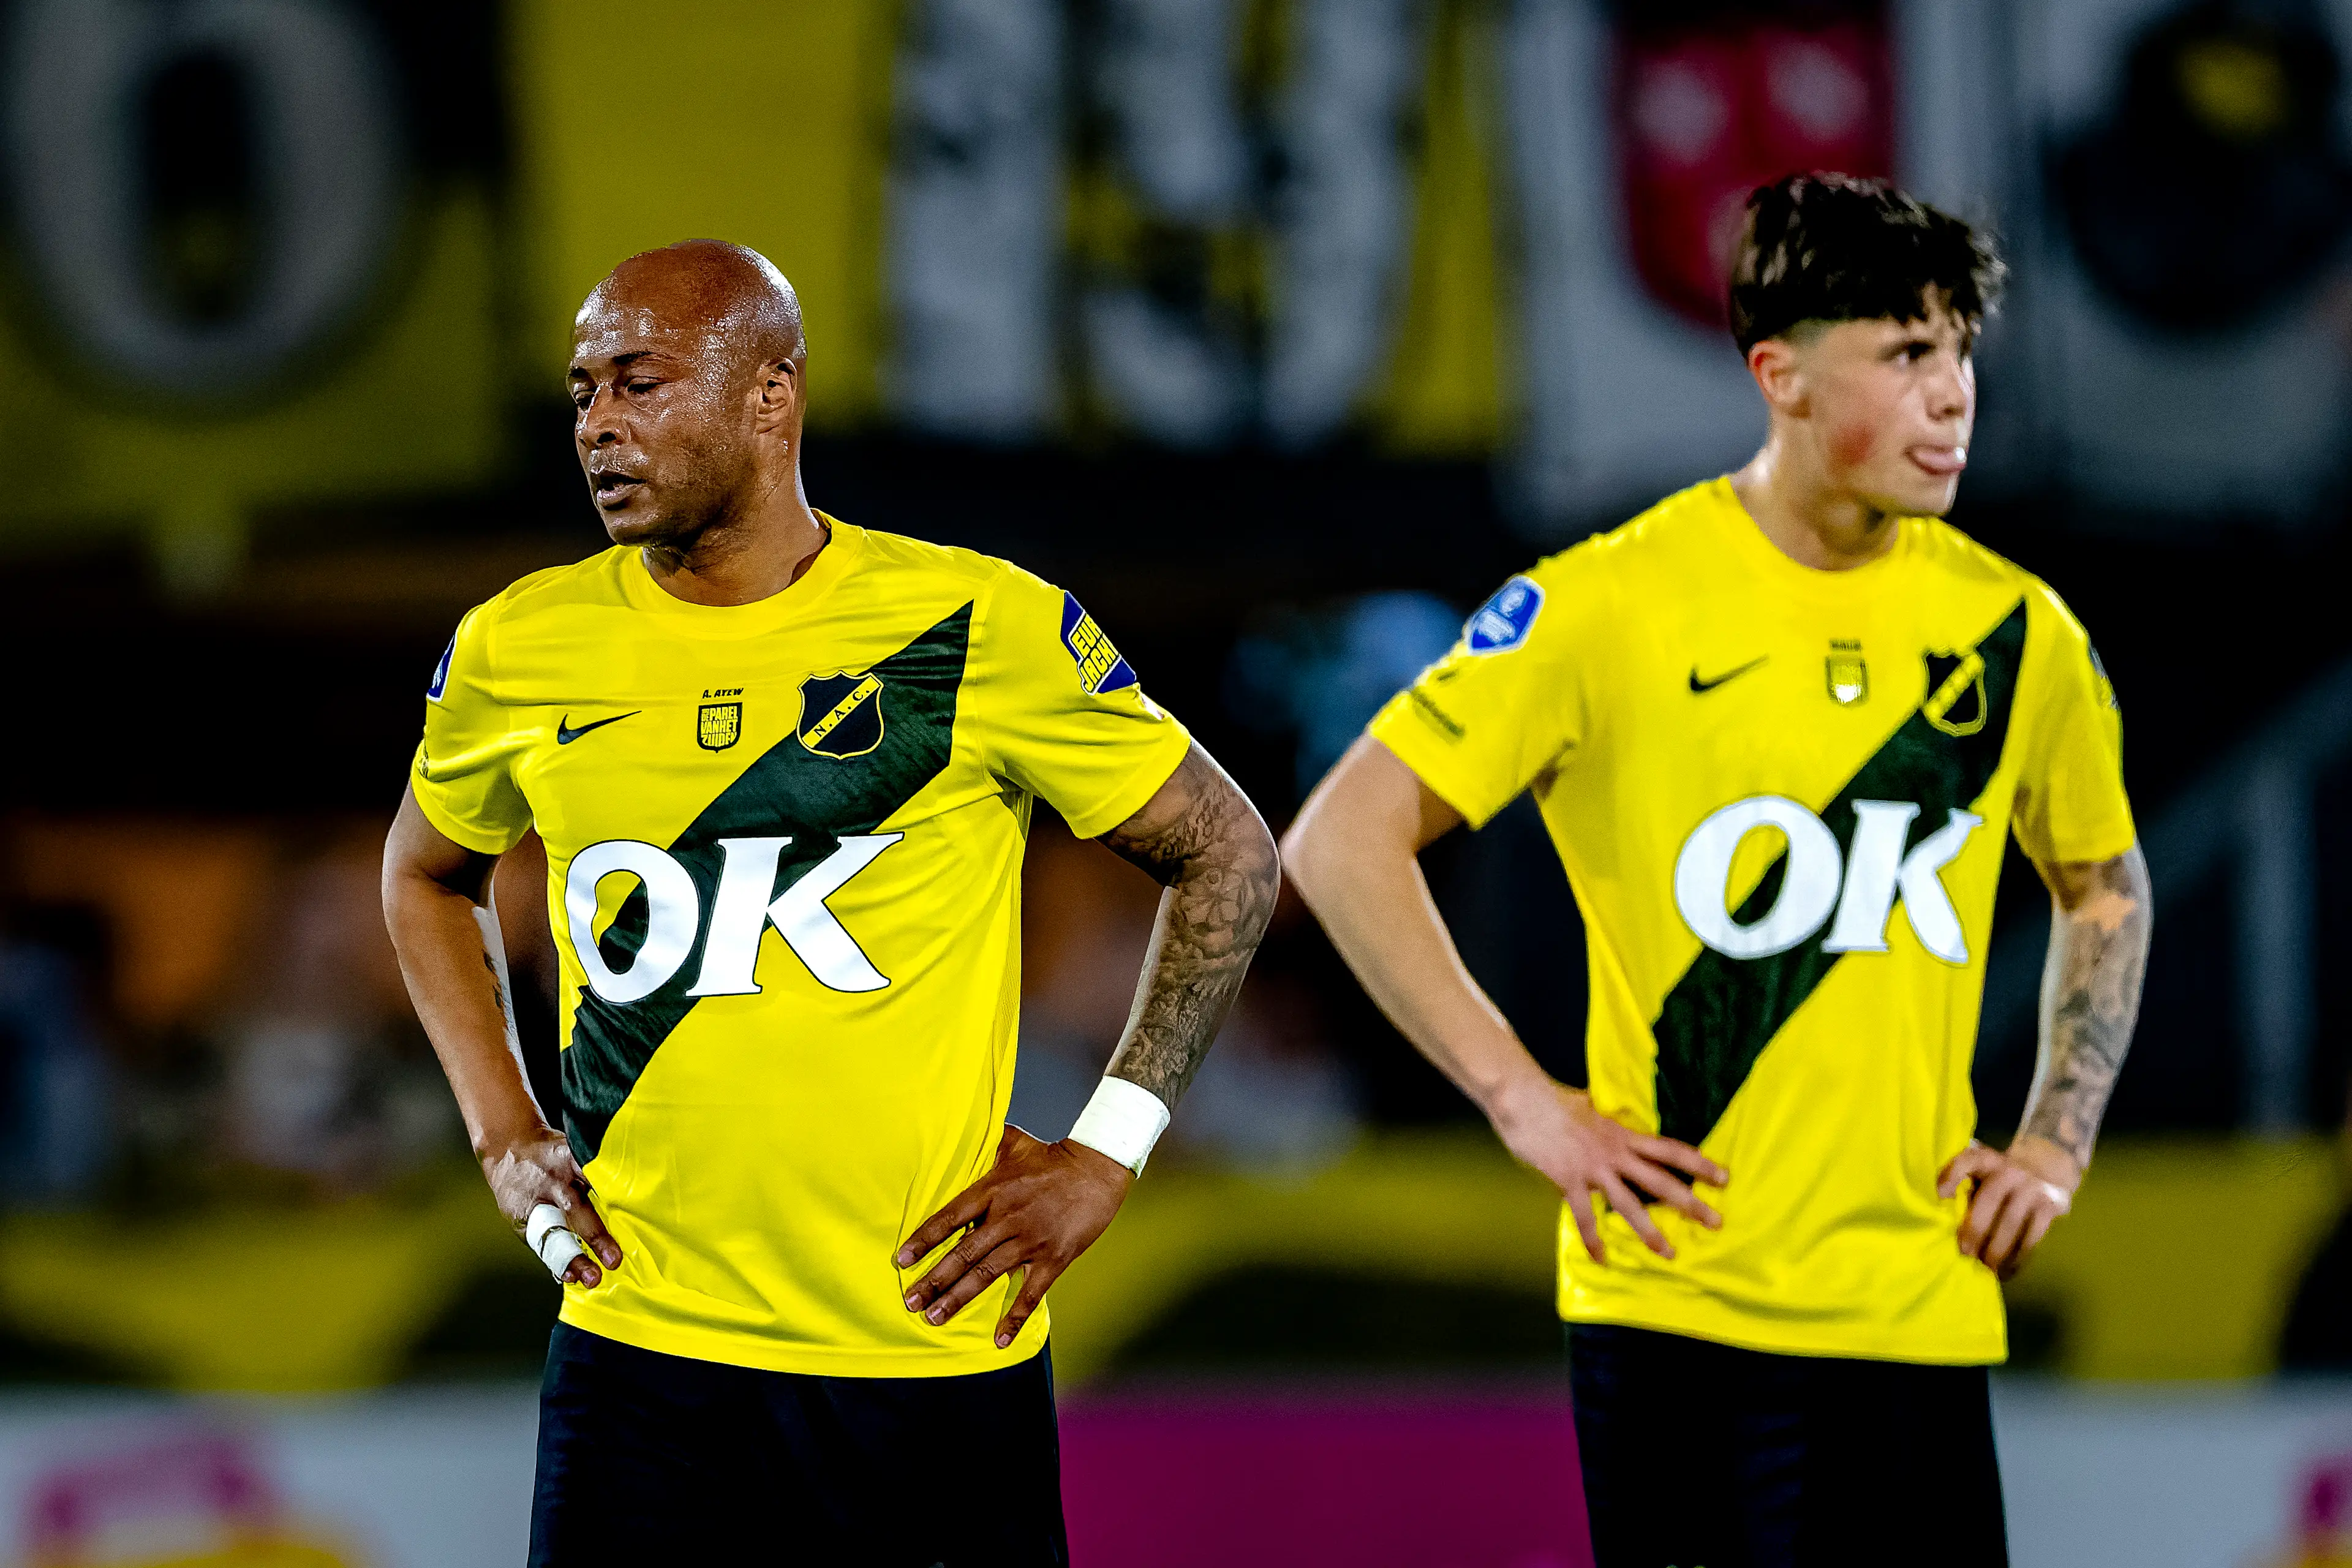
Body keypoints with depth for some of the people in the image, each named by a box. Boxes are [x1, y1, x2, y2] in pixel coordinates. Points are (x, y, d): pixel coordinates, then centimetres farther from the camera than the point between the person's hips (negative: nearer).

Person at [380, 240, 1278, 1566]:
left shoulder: (982, 632, -5)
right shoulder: (523, 650, 4)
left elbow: (1230, 859, 5)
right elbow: (426, 877, 25)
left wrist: (1107, 1153, 0)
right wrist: (504, 1134, 12)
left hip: (937, 1345, -2)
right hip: (638, 1345, 2)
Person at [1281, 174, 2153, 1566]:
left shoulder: (2018, 632, 7)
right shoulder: (1612, 605, -6)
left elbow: (2104, 887, 26)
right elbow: (1342, 844, -4)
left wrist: (2058, 1144, 13)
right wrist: (1523, 1101, -8)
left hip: (1924, 1310, 4)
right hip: (1678, 1306, -4)